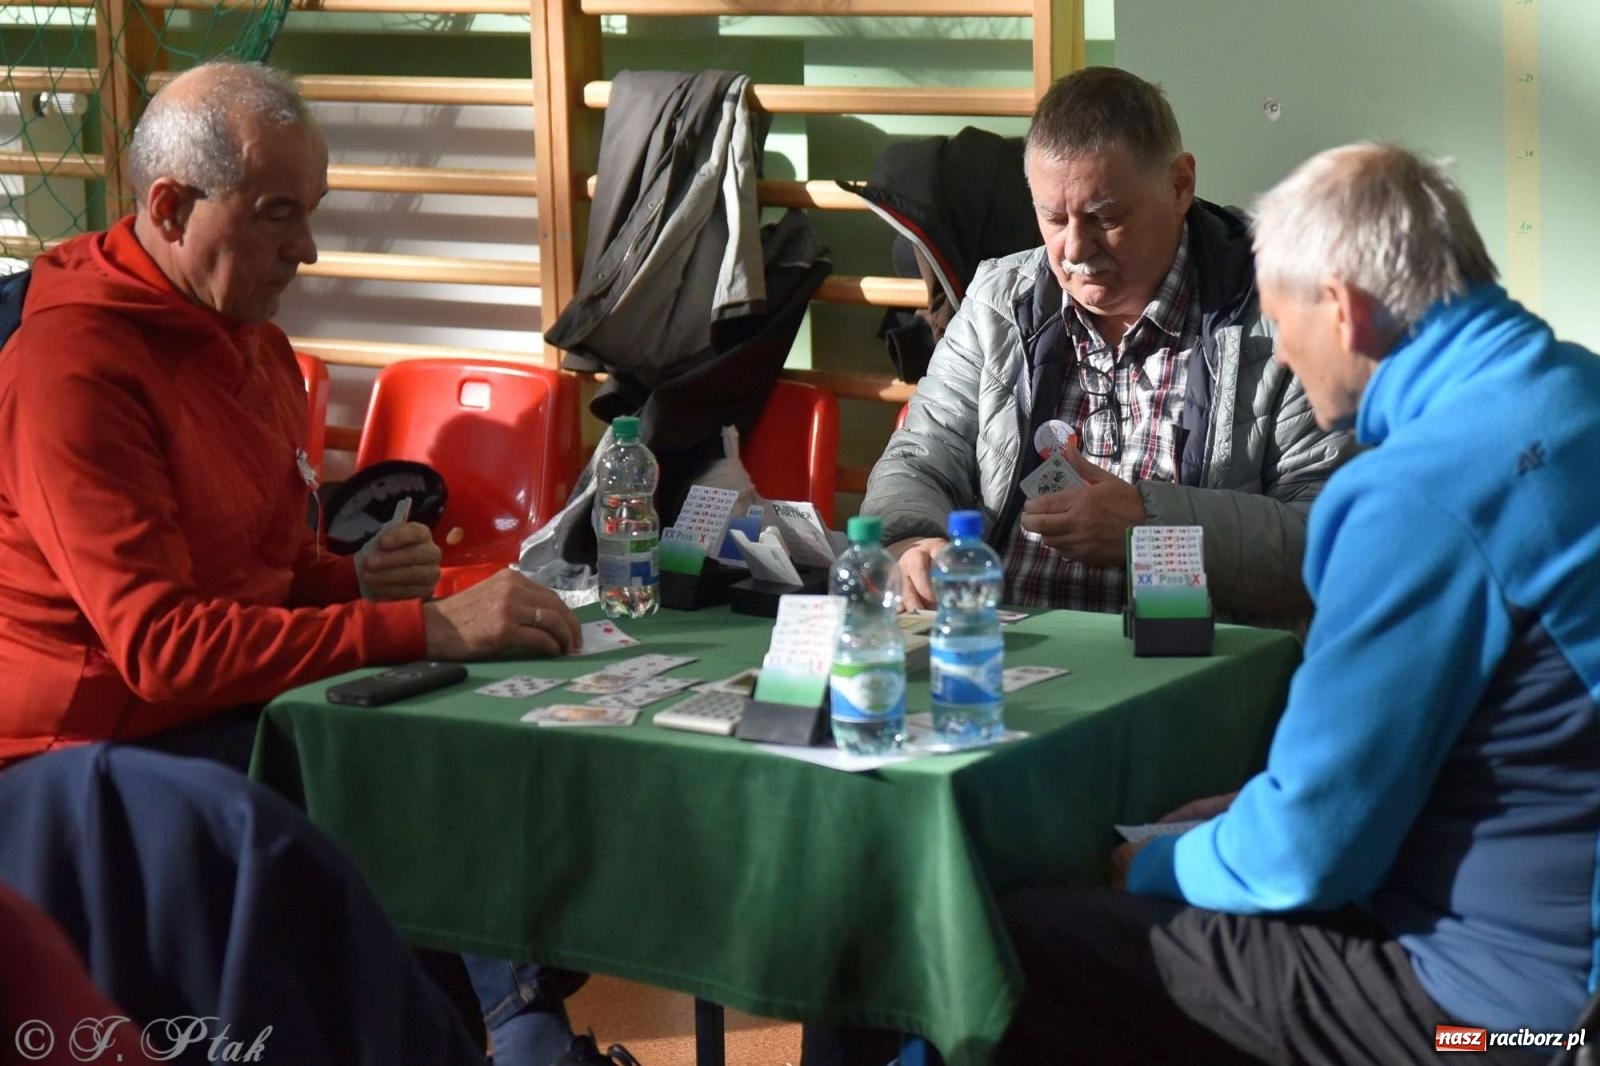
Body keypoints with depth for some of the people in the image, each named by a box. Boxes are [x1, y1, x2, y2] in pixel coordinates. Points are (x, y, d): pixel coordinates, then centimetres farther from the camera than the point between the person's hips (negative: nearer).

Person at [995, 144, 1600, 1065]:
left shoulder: (1426, 492, -23)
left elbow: (1309, 851, -19)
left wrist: (1162, 868, 0)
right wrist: (1260, 807, 17)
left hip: (1507, 989, -10)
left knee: (1008, 950, -7)